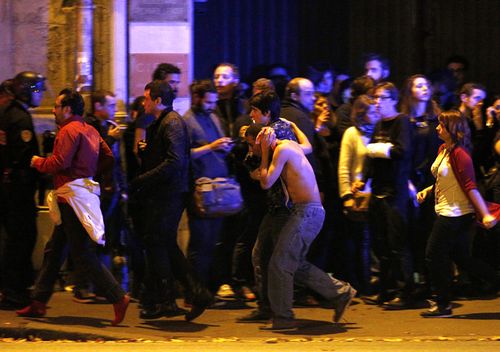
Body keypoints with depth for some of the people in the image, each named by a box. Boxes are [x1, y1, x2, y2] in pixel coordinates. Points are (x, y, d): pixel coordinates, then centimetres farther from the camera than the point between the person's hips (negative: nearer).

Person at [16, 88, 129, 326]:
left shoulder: (69, 131, -12)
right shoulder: (90, 131, 15)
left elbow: (59, 163, -21)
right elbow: (108, 160, 15)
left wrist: (37, 162, -4)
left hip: (72, 196, -10)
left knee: (82, 254, -9)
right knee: (53, 250, 15)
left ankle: (118, 297, -14)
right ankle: (39, 302, 20)